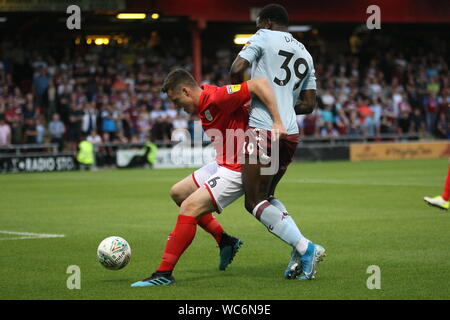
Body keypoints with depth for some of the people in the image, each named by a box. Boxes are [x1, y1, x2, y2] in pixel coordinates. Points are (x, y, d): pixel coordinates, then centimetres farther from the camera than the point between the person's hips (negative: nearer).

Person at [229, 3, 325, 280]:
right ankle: (301, 252, 1)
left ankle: (305, 248, -18)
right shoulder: (306, 55, 21)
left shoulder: (264, 37, 2)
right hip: (291, 132, 8)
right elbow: (309, 104, 20)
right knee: (266, 195, 20)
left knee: (255, 201, -4)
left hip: (263, 129, -8)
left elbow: (237, 68, -11)